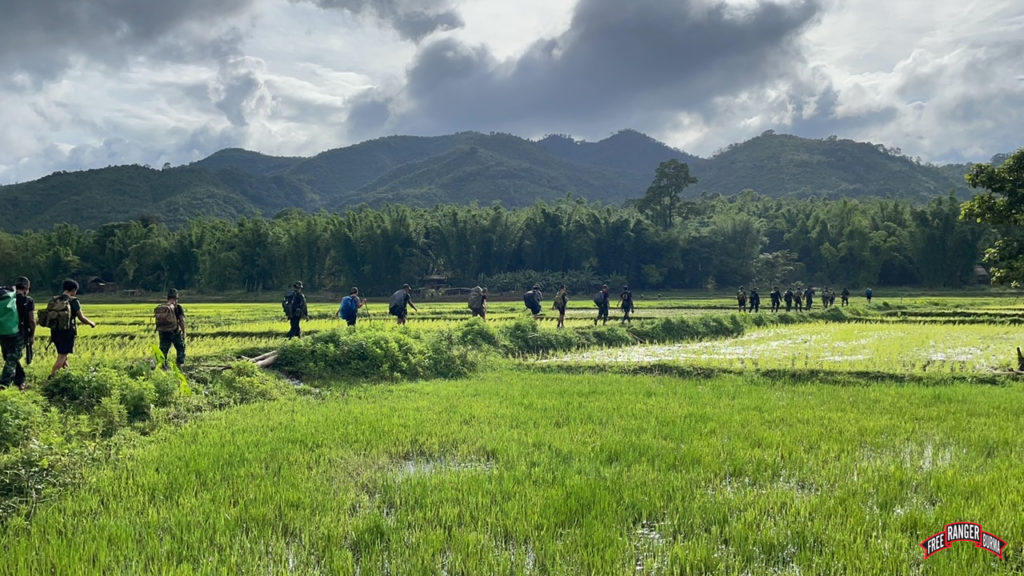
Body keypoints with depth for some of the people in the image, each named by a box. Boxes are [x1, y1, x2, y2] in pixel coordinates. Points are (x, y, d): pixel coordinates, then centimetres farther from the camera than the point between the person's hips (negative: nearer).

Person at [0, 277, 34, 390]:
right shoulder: (28, 301, -3)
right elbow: (32, 320, -5)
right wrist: (32, 336, 5)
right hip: (19, 334, -4)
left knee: (12, 359, 17)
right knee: (12, 359, -4)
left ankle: (20, 380, 24)